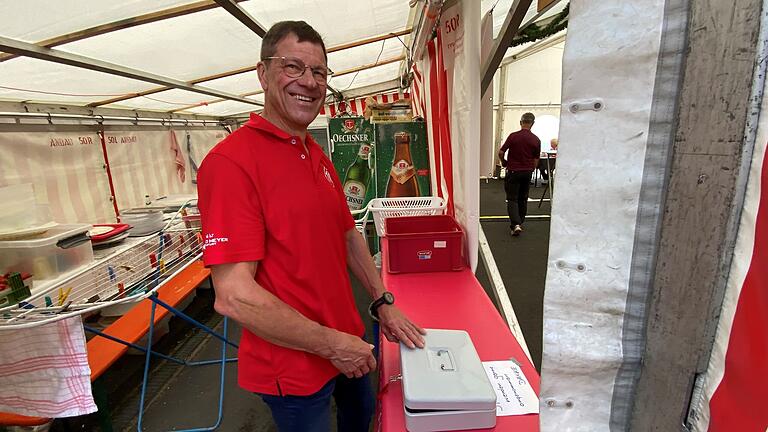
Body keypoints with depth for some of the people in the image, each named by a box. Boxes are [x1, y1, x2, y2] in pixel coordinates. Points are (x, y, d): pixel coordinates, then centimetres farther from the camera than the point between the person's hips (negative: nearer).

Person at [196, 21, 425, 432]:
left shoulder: (318, 156, 3)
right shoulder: (232, 160, -22)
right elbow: (234, 296, -26)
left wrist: (383, 303, 4)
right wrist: (332, 344, -19)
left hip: (348, 341, 8)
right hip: (293, 365, -7)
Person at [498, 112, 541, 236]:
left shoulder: (513, 136, -11)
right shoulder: (536, 140, -1)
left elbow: (501, 152, -10)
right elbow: (536, 160, 4)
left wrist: (504, 162, 10)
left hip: (513, 171, -3)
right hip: (527, 172, 3)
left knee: (512, 199, 0)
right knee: (523, 199, 15)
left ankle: (515, 224, -17)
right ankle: (519, 223, 23)